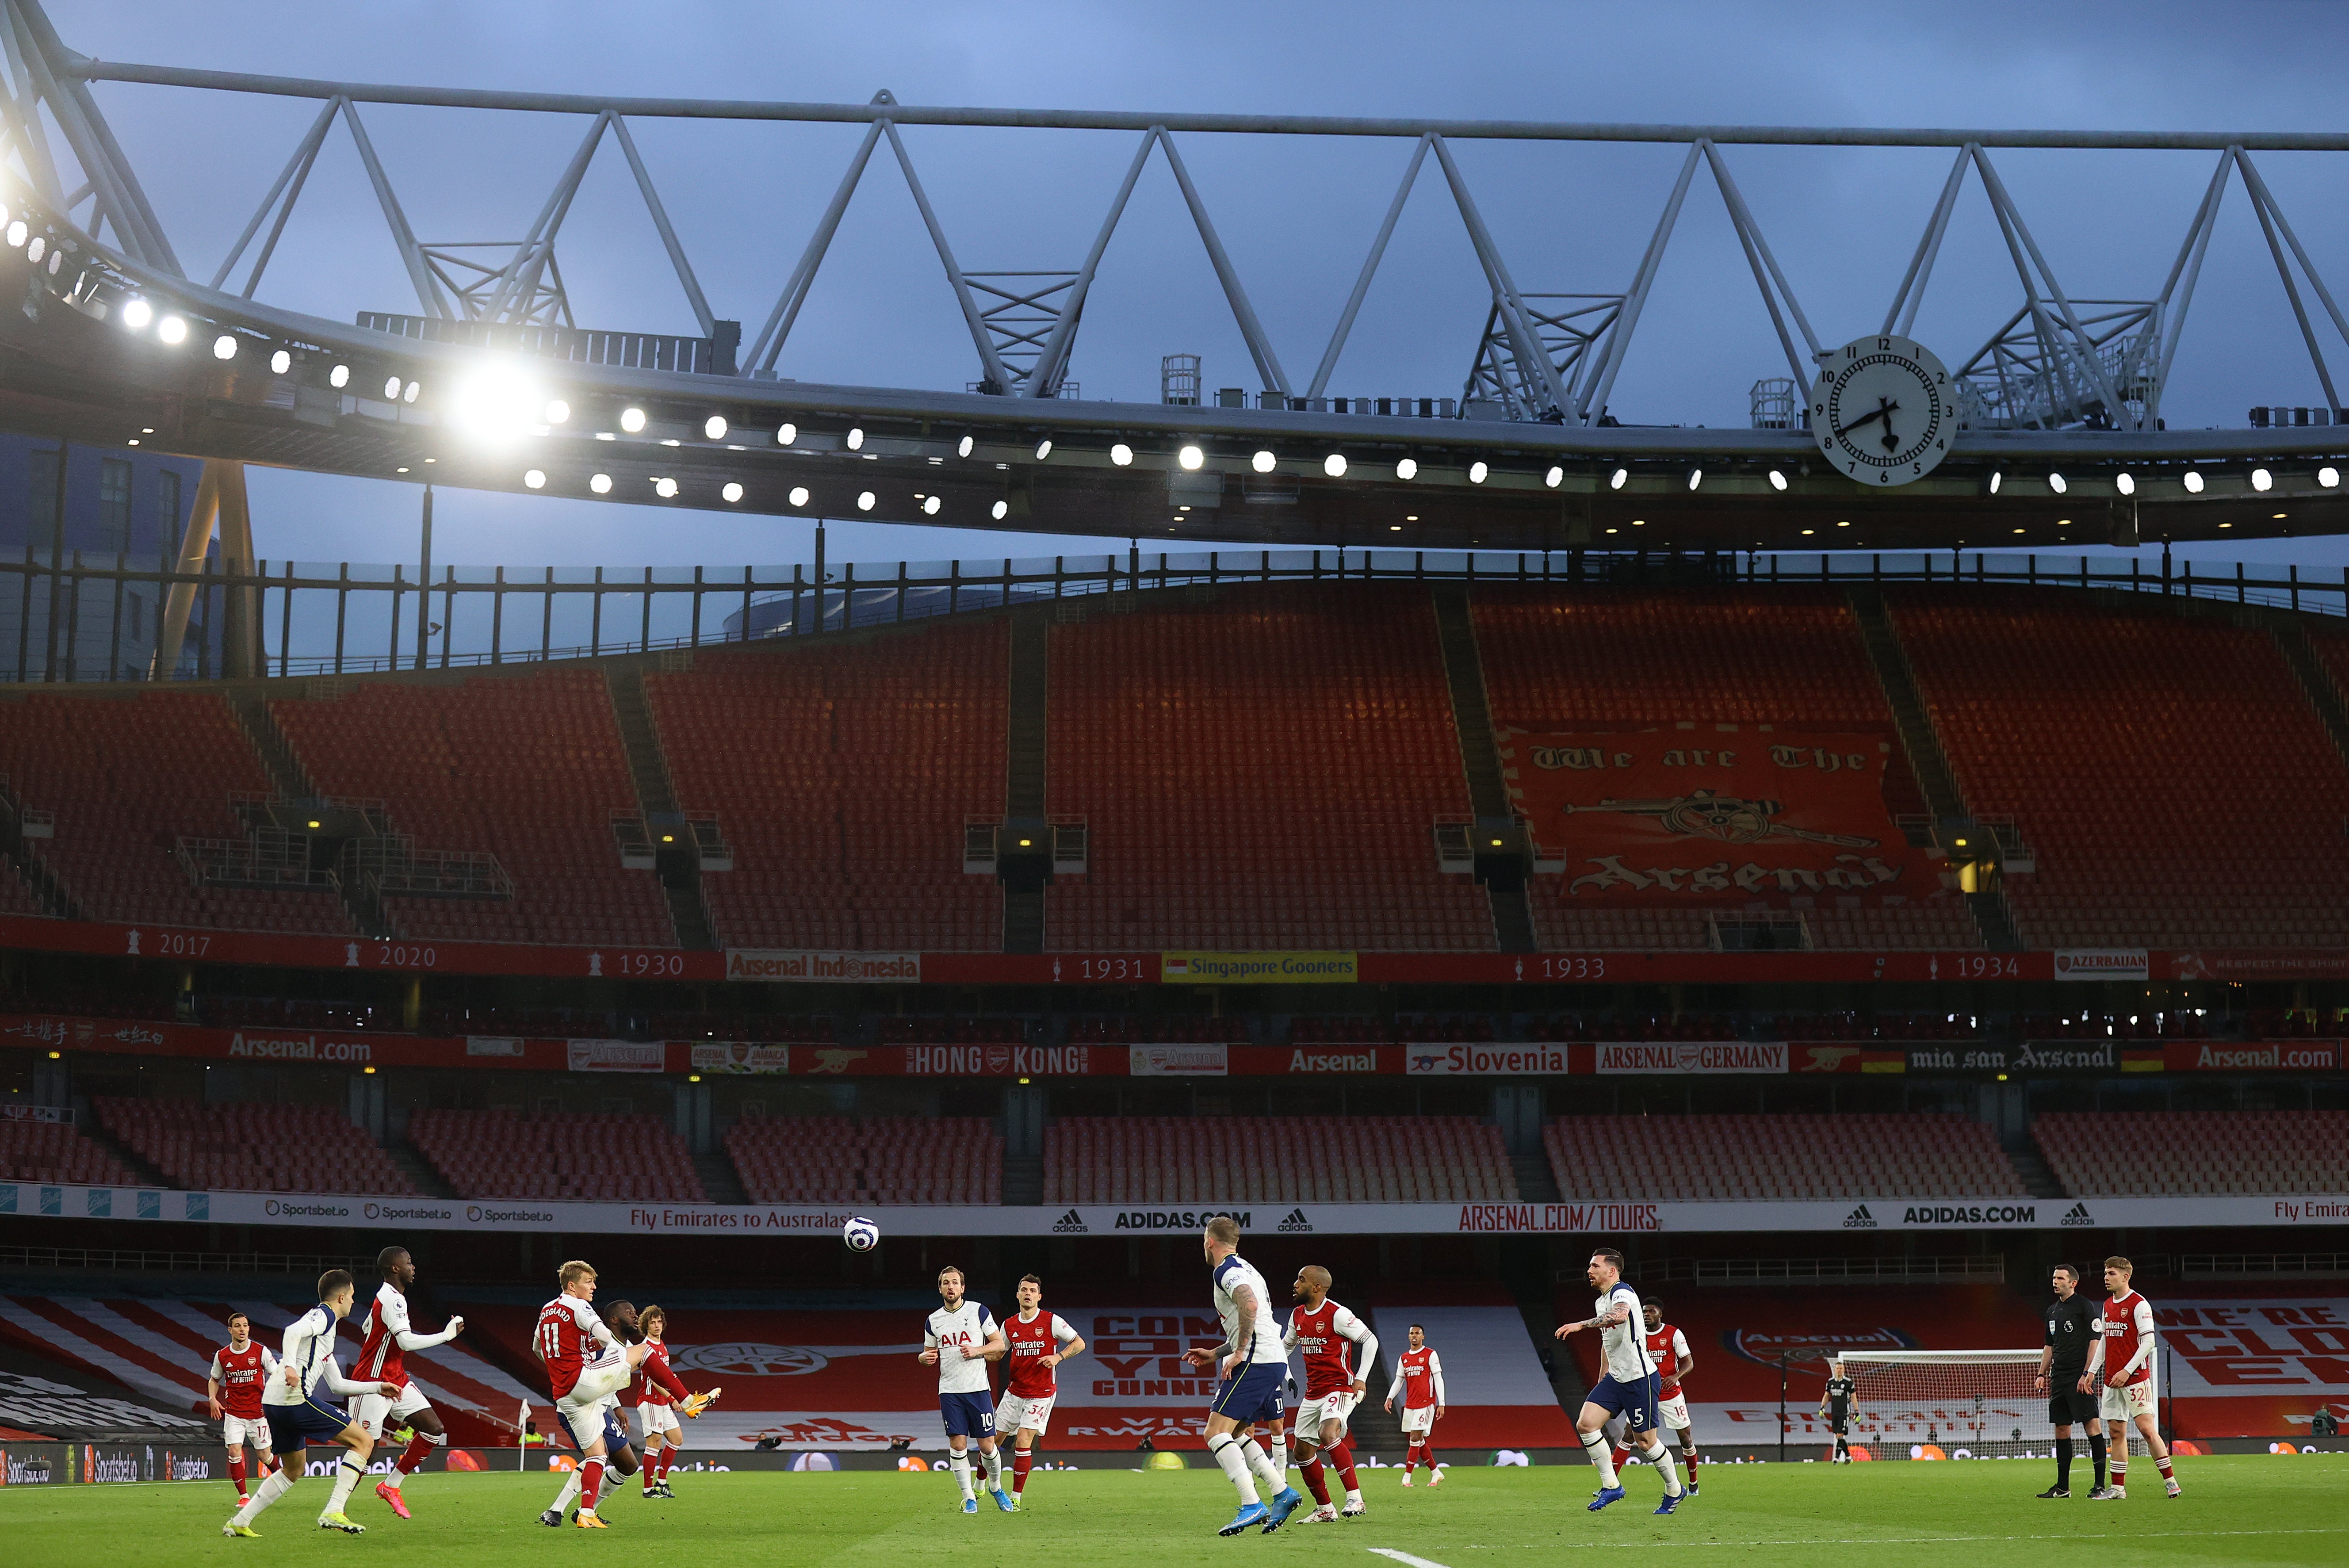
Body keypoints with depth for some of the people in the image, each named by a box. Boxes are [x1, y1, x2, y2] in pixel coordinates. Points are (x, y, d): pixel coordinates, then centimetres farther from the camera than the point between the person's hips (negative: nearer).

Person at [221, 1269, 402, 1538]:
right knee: (363, 1442, -5)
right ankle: (333, 1513, -15)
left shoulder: (323, 1322, 29)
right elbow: (293, 1331, -22)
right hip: (296, 1398, -10)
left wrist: (378, 1387, 34)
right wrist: (290, 1366, -35)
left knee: (293, 1470, 26)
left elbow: (337, 1384, 33)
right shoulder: (324, 1315, 0)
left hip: (274, 1403, 10)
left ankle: (239, 1523, 22)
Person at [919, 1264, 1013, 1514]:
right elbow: (929, 1353, 20)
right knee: (958, 1446, -5)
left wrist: (976, 1350, -13)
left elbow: (999, 1344, 3)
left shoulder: (979, 1311, 1)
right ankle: (969, 1498, 6)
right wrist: (924, 1358, -4)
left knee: (987, 1445, -1)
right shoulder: (933, 1321, 9)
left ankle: (996, 1488, 24)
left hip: (978, 1388, -2)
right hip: (950, 1391, 2)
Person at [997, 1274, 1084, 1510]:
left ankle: (1016, 1497, -5)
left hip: (1040, 1394, -4)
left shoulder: (1052, 1321, -7)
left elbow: (1079, 1343, -3)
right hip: (1014, 1392, 4)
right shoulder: (1009, 1325, 6)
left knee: (1023, 1441, -15)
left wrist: (1058, 1357, -19)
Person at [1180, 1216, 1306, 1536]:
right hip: (1275, 1361, 10)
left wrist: (1239, 1353, -21)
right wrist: (1216, 1354, 30)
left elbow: (1249, 1304, -27)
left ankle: (1252, 1505, -22)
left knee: (1216, 1432, -12)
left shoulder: (1225, 1270, -7)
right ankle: (1282, 1492, 8)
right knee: (1235, 1435, 18)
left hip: (1256, 1362, -10)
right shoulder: (1244, 1268, 25)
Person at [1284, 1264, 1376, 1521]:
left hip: (1340, 1387, -9)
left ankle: (1355, 1497, -29)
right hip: (1313, 1392, 9)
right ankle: (1325, 1510, 20)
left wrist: (1361, 1378, -15)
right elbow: (1286, 1345, 28)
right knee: (1302, 1451, 7)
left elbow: (1370, 1340, -11)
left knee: (1328, 1434, -32)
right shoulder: (1298, 1315, 10)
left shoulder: (1336, 1314, -14)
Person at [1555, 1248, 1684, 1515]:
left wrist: (1581, 1325, -43)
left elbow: (1620, 1316, -41)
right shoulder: (1601, 1302, 14)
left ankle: (1674, 1490, 21)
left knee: (1645, 1441, -1)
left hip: (1640, 1377, -9)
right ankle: (1611, 1486, 1)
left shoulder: (1622, 1293, -16)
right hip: (1615, 1378, 9)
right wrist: (1602, 1380, 26)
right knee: (1586, 1424, -7)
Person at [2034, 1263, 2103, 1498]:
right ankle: (2062, 1487, 14)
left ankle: (2100, 1483, -7)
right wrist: (2042, 1374, 17)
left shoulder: (2083, 1306, -6)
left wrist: (2087, 1374, -17)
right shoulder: (2052, 1310, 18)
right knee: (2061, 1429, 9)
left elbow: (2095, 1341, -11)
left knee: (2091, 1425, -9)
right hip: (2059, 1377, 8)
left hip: (2080, 1377, -8)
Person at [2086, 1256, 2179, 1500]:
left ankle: (2171, 1481, -4)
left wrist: (2127, 1371, -17)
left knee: (2146, 1428, -11)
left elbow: (2148, 1342, -13)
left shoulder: (2139, 1304, -9)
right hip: (2111, 1380, 8)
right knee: (2116, 1432, 6)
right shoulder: (2107, 1305, 15)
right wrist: (2092, 1371, 15)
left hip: (2135, 1378, -8)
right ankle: (2118, 1488, 8)